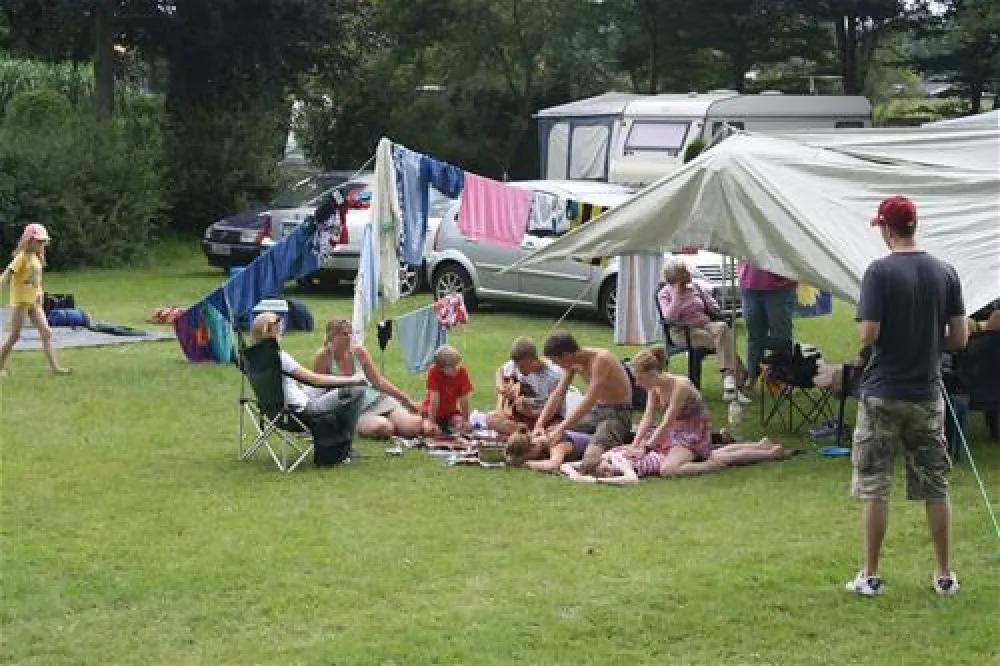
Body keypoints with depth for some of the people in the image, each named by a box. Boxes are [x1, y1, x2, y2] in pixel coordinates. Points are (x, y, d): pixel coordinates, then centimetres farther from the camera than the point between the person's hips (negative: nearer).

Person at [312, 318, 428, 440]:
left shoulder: (359, 351, 0)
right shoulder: (323, 357, -11)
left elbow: (378, 381, 6)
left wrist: (408, 401, 3)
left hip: (376, 399, 3)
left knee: (414, 426, -19)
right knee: (383, 427, -34)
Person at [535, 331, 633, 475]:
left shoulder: (600, 359, -25)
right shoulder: (574, 363, 1)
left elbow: (588, 401, -30)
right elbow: (558, 395, 4)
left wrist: (560, 429, -32)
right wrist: (539, 425, -8)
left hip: (618, 414, -9)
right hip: (597, 410, 9)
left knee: (590, 461, -31)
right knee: (547, 435, 3)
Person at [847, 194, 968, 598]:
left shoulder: (880, 271, -13)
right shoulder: (945, 273, 0)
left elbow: (867, 335, -17)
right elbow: (959, 337, 2)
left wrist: (890, 336, 5)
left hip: (883, 394, -4)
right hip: (927, 395, 4)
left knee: (874, 487, 5)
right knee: (936, 488, 11)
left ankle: (870, 576, 8)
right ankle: (945, 575, 16)